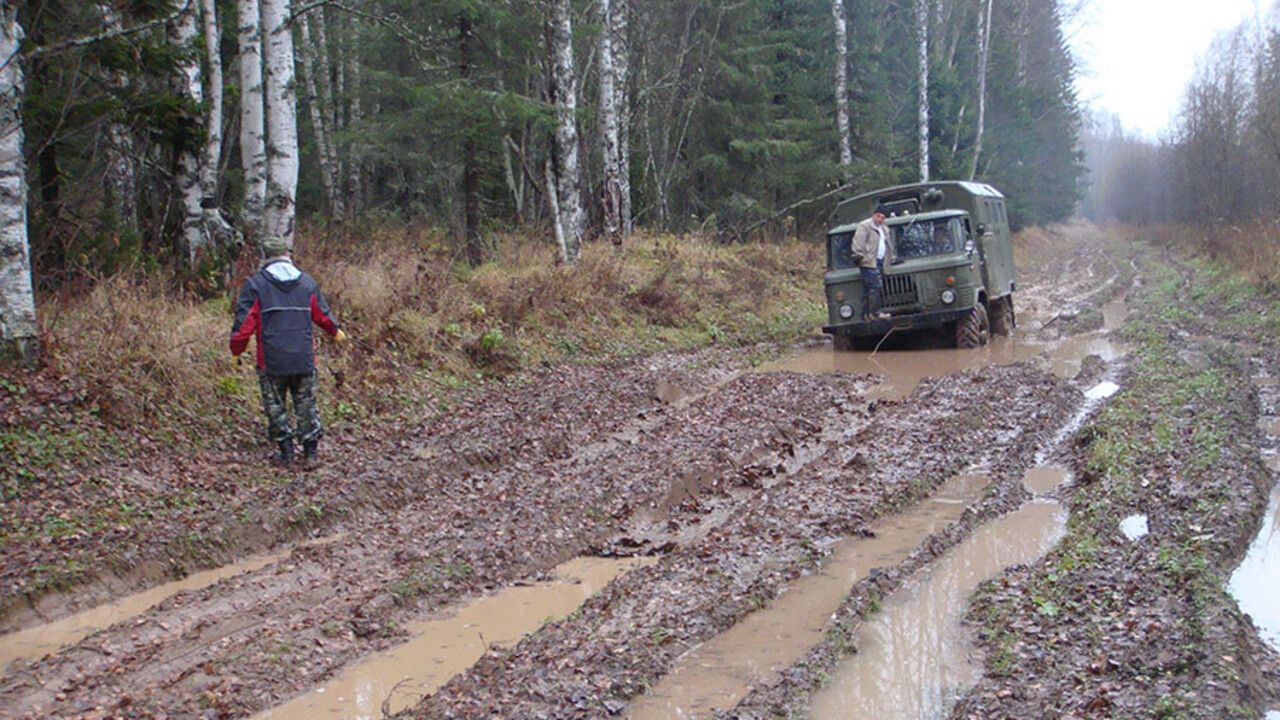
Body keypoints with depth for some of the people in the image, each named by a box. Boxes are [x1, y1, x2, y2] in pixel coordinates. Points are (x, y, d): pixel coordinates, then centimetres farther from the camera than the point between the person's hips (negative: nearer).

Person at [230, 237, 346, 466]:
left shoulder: (255, 285, -5)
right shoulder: (307, 282, 5)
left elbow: (244, 323, -7)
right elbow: (323, 315, 15)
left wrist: (236, 351, 7)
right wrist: (336, 332, 35)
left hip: (271, 362, -2)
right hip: (304, 360, 2)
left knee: (275, 406, 11)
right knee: (306, 404, 13)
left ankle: (286, 453, 12)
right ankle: (311, 451, 14)